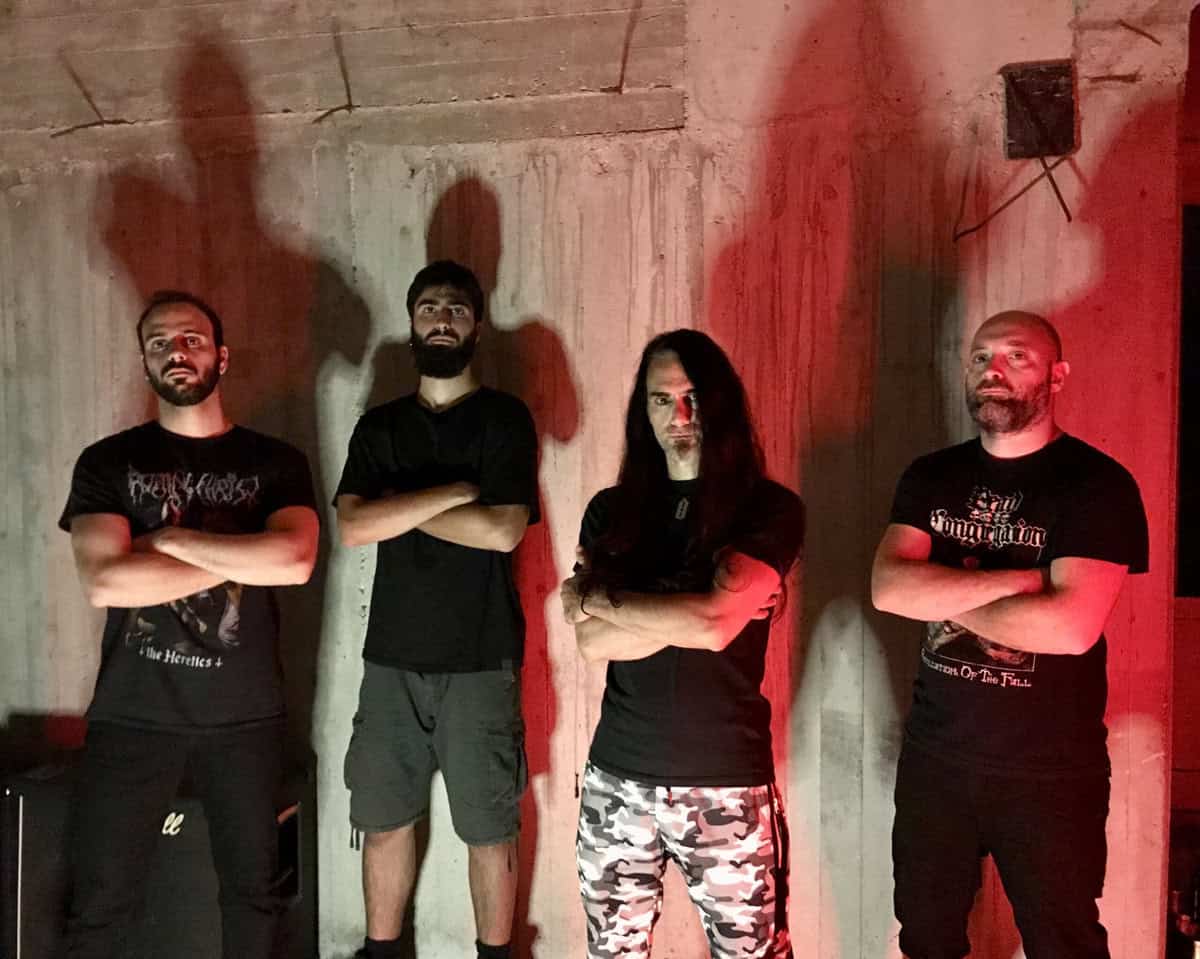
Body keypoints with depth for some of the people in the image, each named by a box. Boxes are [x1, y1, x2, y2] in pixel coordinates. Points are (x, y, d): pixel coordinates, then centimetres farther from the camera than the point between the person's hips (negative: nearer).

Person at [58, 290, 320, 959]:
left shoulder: (276, 462, 2)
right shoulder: (108, 463, 2)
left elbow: (295, 561, -17)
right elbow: (104, 582, -13)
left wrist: (171, 538, -12)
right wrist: (244, 557, -11)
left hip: (246, 717, 1)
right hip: (132, 716, 0)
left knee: (254, 889, 12)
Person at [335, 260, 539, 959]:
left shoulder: (504, 418, -2)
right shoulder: (379, 427, 9)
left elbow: (503, 530, -16)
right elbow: (353, 527, -7)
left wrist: (400, 507, -7)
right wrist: (456, 489, -13)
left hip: (481, 660, -3)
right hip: (392, 657, 4)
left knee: (489, 829, 6)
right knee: (384, 819, 12)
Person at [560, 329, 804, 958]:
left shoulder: (769, 508, -5)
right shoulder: (611, 510, 6)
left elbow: (714, 624, -19)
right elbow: (593, 643, -5)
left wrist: (599, 597, -8)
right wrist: (690, 613, -14)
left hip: (727, 785, -3)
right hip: (617, 779, 3)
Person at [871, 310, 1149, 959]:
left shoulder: (1098, 485, -11)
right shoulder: (930, 478, 3)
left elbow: (1070, 625, -24)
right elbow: (888, 588, -12)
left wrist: (945, 597, -13)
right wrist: (1022, 577, -19)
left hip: (1051, 772, -4)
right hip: (934, 754, 5)